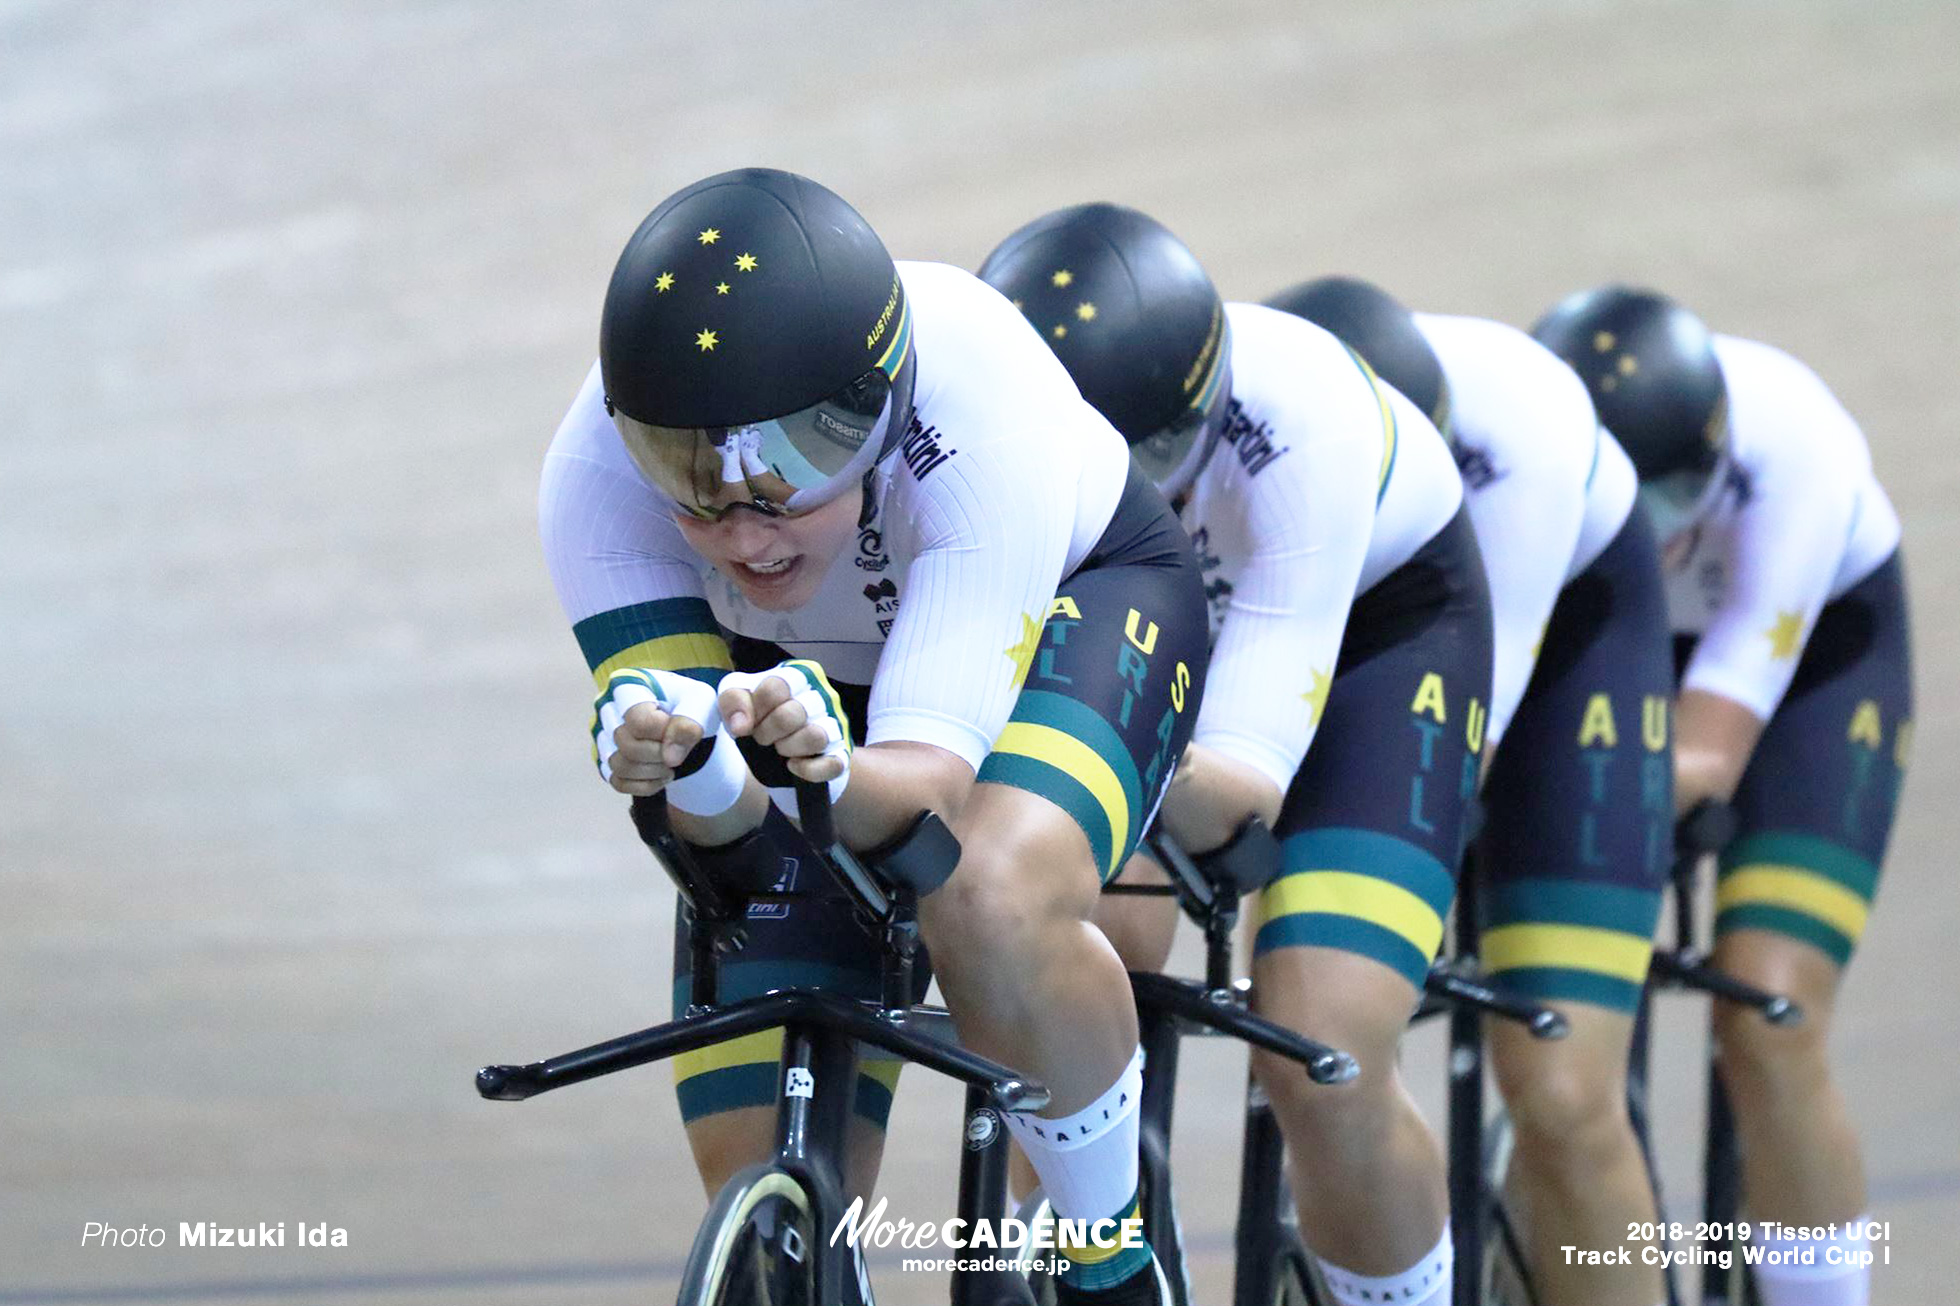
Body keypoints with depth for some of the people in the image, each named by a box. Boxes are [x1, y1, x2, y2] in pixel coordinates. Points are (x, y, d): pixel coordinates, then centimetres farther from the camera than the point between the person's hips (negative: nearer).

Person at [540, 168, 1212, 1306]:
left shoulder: (979, 411, -39)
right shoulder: (596, 472, -31)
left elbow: (935, 770, -41)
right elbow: (720, 816, -31)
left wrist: (830, 770, -63)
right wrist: (690, 762, -55)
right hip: (808, 674, 3)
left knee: (990, 900, -38)